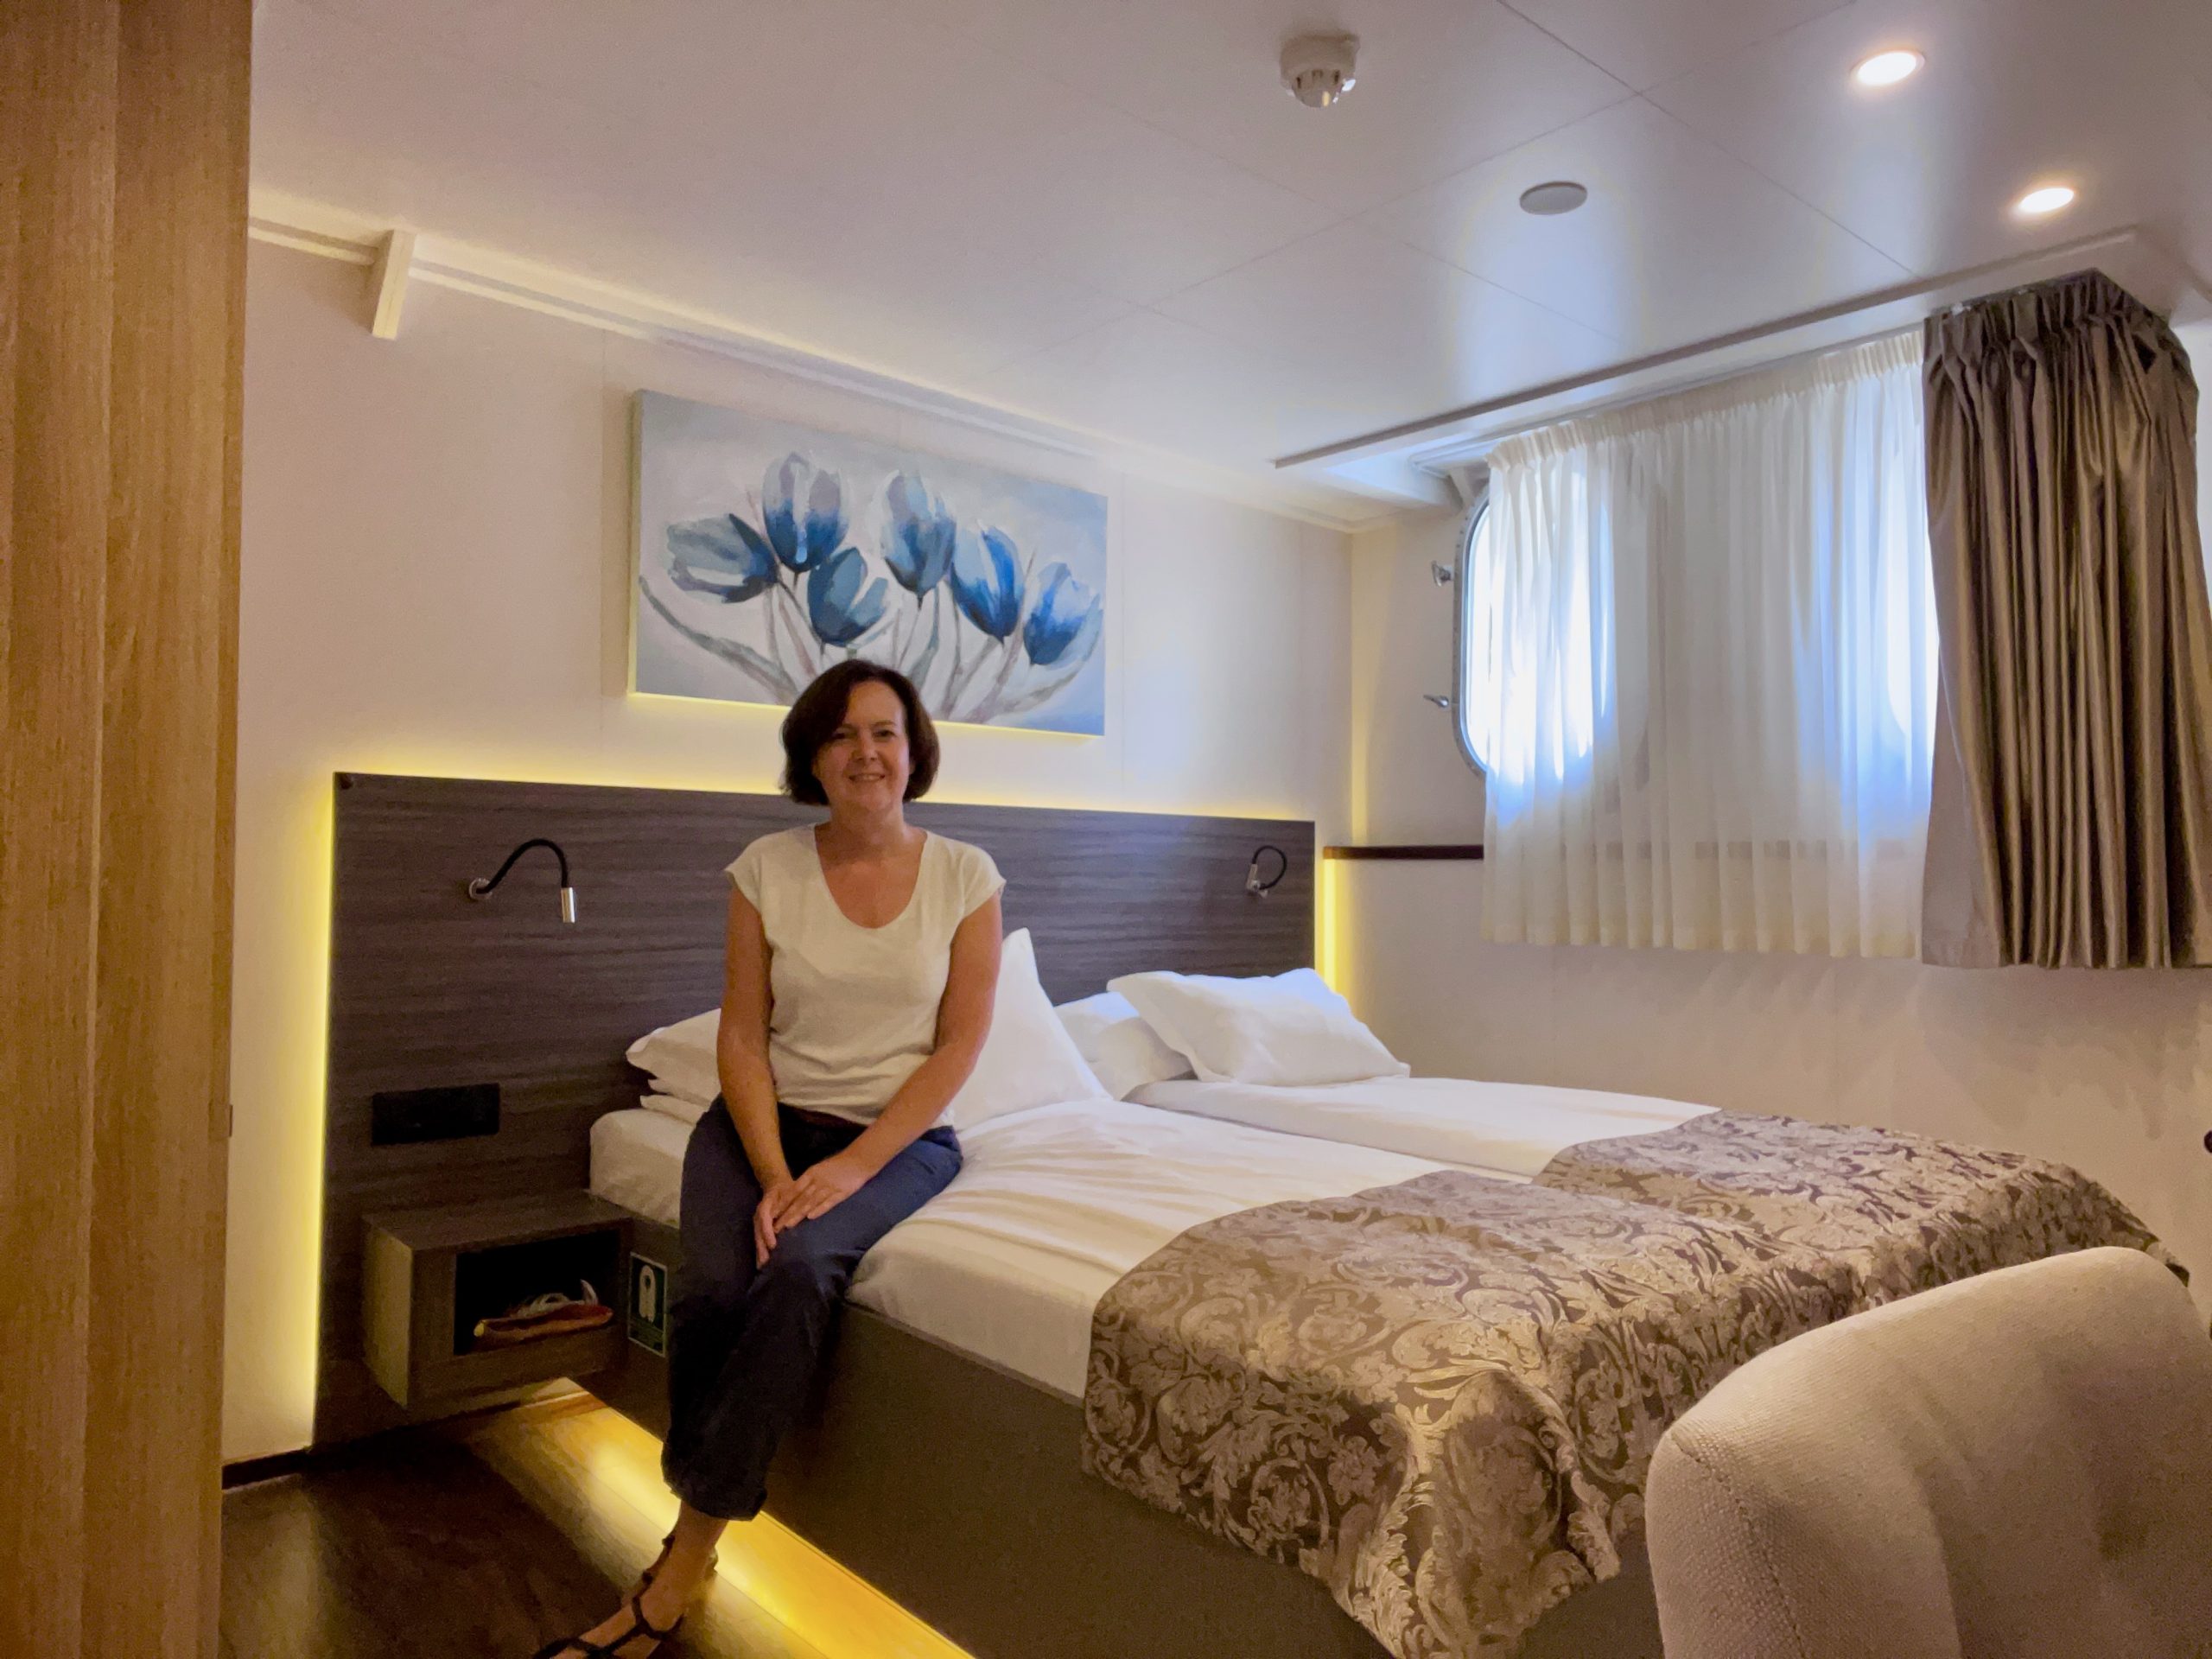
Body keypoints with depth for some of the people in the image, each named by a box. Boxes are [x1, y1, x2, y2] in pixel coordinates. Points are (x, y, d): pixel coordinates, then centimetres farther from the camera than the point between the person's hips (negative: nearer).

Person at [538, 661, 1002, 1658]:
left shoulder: (964, 876, -3)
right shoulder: (768, 867, -1)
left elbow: (959, 1045, -5)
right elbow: (742, 1038, -2)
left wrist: (852, 1168, -15)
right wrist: (774, 1175, -16)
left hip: (899, 1133, -1)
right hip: (766, 1118, 2)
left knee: (799, 1267, -29)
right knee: (713, 1285, -26)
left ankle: (679, 1568, -16)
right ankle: (696, 1536, -3)